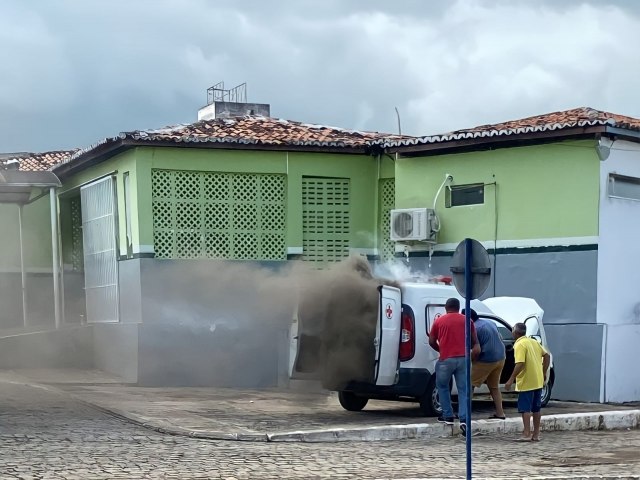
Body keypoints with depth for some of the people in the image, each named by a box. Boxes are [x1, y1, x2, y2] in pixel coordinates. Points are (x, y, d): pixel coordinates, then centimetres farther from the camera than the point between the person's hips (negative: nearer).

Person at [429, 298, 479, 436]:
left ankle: (448, 416, 16)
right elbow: (474, 341, 13)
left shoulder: (439, 321, 5)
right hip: (463, 358, 2)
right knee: (463, 389, 6)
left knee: (442, 387, 18)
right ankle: (464, 419, -6)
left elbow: (431, 342, 9)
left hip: (446, 359, -1)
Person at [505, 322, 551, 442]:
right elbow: (546, 355, 12)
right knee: (536, 408, 12)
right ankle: (536, 434, 15)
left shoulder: (519, 345, -13)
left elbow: (520, 364, -23)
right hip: (538, 381, 8)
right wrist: (544, 373, 17)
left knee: (525, 409, -3)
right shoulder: (533, 342, 11)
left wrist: (511, 379, -19)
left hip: (526, 382, -8)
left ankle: (527, 434, -7)